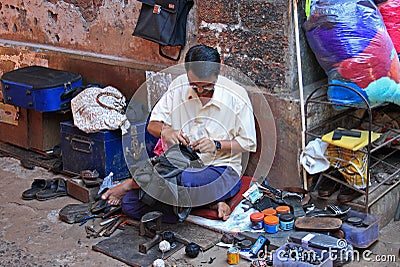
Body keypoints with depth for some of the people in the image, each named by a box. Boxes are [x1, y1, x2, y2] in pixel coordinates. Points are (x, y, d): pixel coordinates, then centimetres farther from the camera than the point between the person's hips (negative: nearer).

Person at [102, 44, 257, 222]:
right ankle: (209, 202, -12)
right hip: (180, 166, 4)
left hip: (220, 168, -4)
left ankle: (132, 184, -6)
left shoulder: (236, 96, -9)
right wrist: (165, 132, -18)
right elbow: (152, 125, 6)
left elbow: (248, 143, -2)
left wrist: (216, 145, -18)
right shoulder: (179, 86, -1)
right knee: (129, 204, -15)